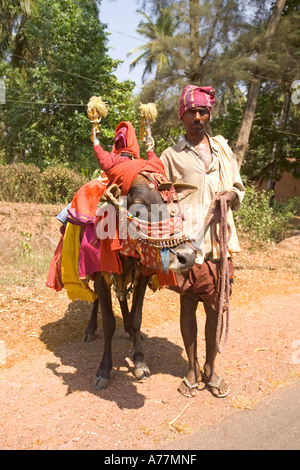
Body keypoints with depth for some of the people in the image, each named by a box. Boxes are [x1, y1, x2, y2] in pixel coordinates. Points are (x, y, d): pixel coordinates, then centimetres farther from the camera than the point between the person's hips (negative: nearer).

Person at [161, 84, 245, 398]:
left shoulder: (223, 148, 13)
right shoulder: (171, 156, 4)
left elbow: (239, 188, 19)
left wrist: (232, 195, -4)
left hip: (220, 242, 3)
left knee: (216, 308, 9)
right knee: (188, 305, 8)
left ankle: (210, 368, 30)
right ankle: (192, 369, 28)